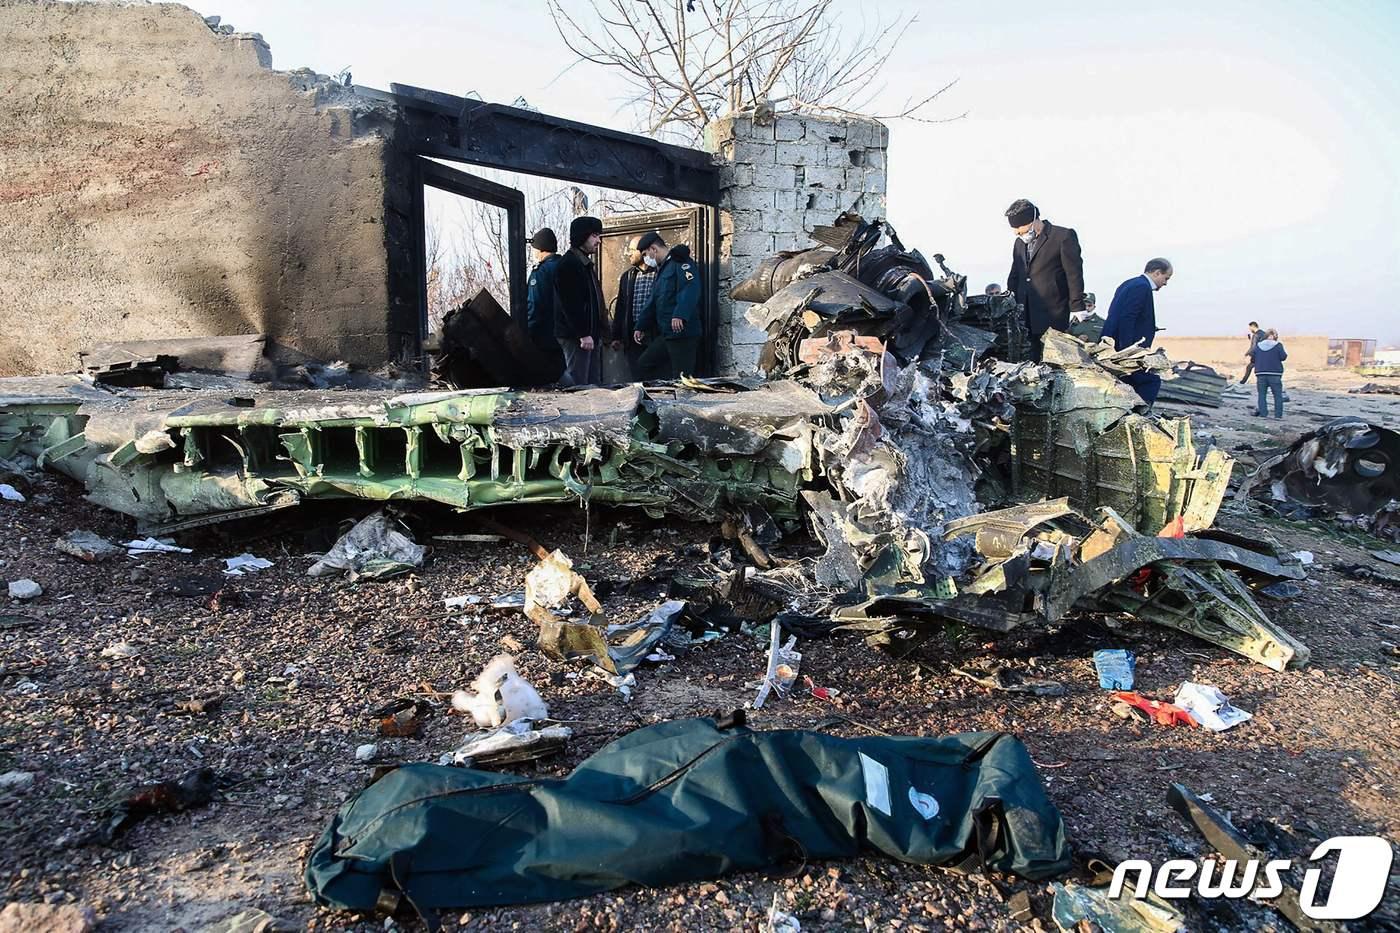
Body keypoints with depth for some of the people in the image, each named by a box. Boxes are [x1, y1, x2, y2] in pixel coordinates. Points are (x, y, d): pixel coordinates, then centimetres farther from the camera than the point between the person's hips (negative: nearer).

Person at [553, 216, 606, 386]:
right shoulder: (568, 264, -11)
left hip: (589, 335, 10)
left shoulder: (585, 263, 21)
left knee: (593, 384, 9)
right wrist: (583, 334, -22)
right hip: (574, 336, -10)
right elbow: (570, 304, -19)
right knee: (577, 386, -9)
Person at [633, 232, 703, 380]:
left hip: (683, 331, -10)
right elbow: (653, 302, 29)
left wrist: (680, 315, -35)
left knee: (682, 378, -11)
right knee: (644, 364, 11)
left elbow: (691, 289, -24)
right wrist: (641, 327, 28)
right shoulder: (662, 269, 24)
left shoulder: (680, 262, -7)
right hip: (666, 333, 10)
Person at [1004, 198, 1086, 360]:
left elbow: (1074, 274, -5)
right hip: (1026, 317, 6)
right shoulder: (1020, 242, 18)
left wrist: (1077, 309, -9)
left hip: (1053, 317, -6)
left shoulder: (1064, 236, -3)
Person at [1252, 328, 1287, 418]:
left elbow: (1253, 359, 8)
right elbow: (1283, 357, -6)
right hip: (1274, 374, -2)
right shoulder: (1278, 345, -3)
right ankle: (1278, 414, 2)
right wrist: (1286, 353, 14)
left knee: (1262, 395, 6)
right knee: (1278, 395, 5)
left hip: (1261, 374, 2)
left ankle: (1263, 413, -1)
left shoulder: (1258, 346, 7)